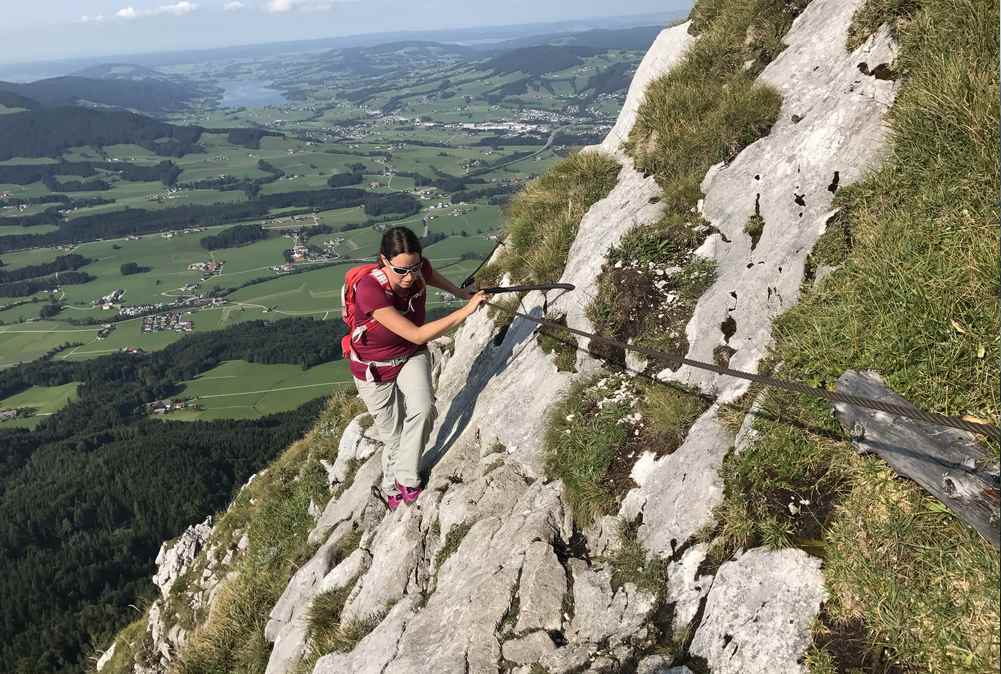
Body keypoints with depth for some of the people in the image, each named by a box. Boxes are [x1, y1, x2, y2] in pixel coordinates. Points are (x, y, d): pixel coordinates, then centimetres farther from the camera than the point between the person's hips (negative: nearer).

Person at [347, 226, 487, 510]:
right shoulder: (369, 290, -37)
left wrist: (459, 292, 20)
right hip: (375, 369, -3)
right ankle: (392, 489, 36)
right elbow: (417, 335, -38)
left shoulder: (420, 268, -21)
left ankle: (406, 479, -3)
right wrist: (466, 311, -38)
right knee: (394, 437, 6)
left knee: (423, 409, -23)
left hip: (411, 357, 4)